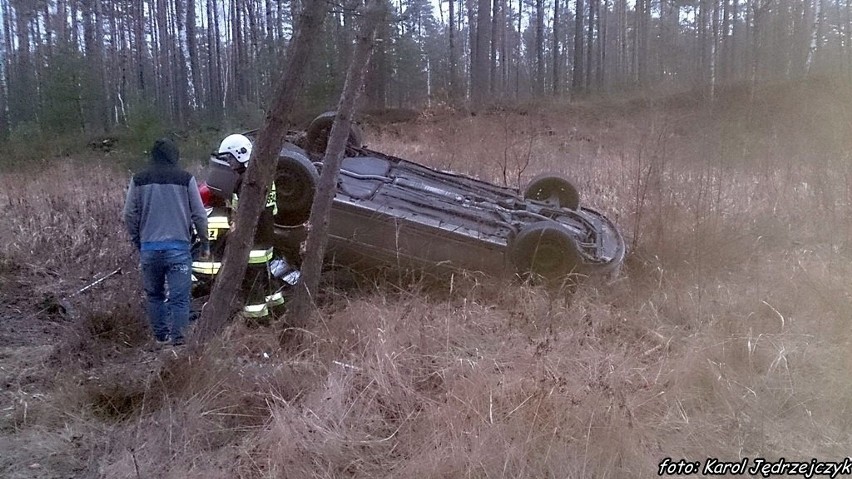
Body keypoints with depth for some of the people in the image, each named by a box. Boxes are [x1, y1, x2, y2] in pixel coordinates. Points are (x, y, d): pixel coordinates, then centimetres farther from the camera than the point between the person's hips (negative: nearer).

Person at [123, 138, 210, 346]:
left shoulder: (139, 180, 4)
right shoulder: (186, 179, -2)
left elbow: (129, 215, 6)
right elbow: (199, 215, 0)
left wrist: (137, 241, 20)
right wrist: (205, 243, 11)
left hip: (149, 248, 3)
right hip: (178, 247, -2)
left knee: (155, 294, 16)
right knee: (179, 297, 0)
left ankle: (161, 335, 23)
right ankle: (178, 338, -6)